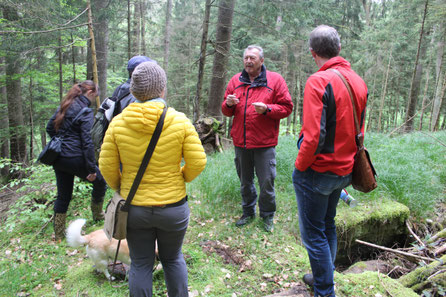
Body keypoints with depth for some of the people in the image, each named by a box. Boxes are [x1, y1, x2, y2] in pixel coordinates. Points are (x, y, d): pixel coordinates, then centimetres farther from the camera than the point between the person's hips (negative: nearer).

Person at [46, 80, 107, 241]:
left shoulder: (64, 106, 11)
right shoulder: (85, 111, -14)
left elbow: (50, 128, 17)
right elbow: (86, 141, -18)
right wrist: (92, 168, -17)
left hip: (58, 159, 8)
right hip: (75, 158, -8)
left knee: (63, 195, 16)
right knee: (100, 182, 15)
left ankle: (58, 234, 25)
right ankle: (97, 215, 30)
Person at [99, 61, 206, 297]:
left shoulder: (117, 123, -9)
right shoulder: (179, 121, -13)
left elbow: (107, 168, -6)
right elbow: (197, 162, -12)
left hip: (135, 207, 1)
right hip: (173, 207, 0)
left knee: (140, 265, 18)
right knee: (173, 259, 23)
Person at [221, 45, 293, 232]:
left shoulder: (275, 80, -1)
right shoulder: (235, 81, 10)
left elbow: (286, 107, -3)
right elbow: (226, 112, 14)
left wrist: (267, 109, -19)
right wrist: (228, 104, -9)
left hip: (264, 142, -4)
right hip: (240, 141, 4)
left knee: (267, 182, 2)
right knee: (245, 181, 16)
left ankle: (267, 216, 23)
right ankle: (248, 212, 34)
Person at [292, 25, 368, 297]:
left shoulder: (319, 81, -19)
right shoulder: (358, 81, 6)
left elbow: (314, 136, -26)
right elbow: (359, 130, 12)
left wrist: (299, 167, -12)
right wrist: (347, 160, 19)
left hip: (318, 171, -8)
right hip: (344, 171, 8)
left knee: (313, 233, 6)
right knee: (328, 226, 23)